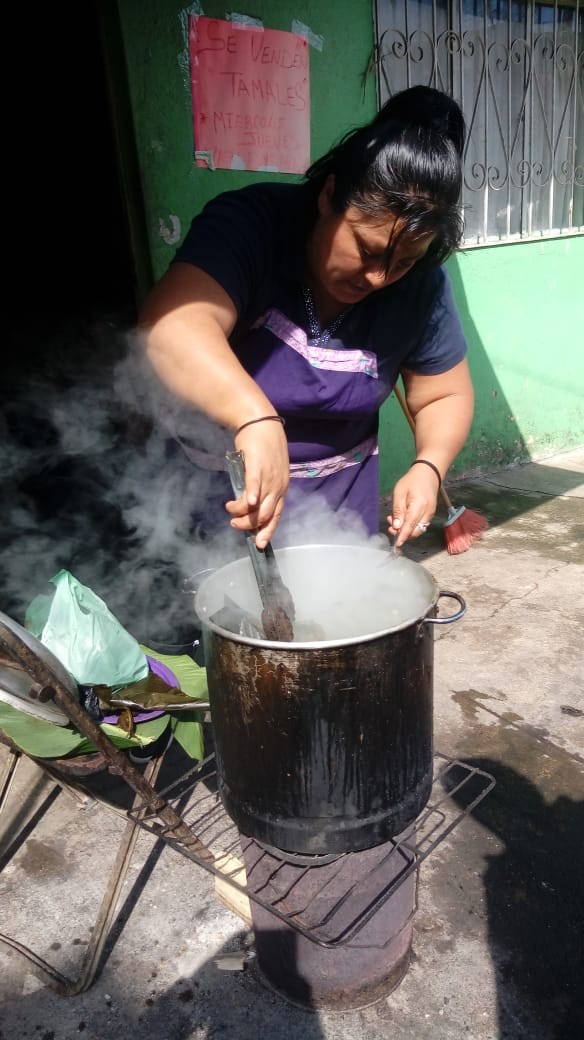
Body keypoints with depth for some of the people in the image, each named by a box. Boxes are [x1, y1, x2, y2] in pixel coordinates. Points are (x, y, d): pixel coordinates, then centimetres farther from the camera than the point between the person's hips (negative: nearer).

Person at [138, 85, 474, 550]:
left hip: (338, 494, 3)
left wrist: (427, 468, -19)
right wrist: (256, 419, -57)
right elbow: (174, 327, -40)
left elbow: (444, 395, 0)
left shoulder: (420, 281, -11)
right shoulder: (251, 224, -23)